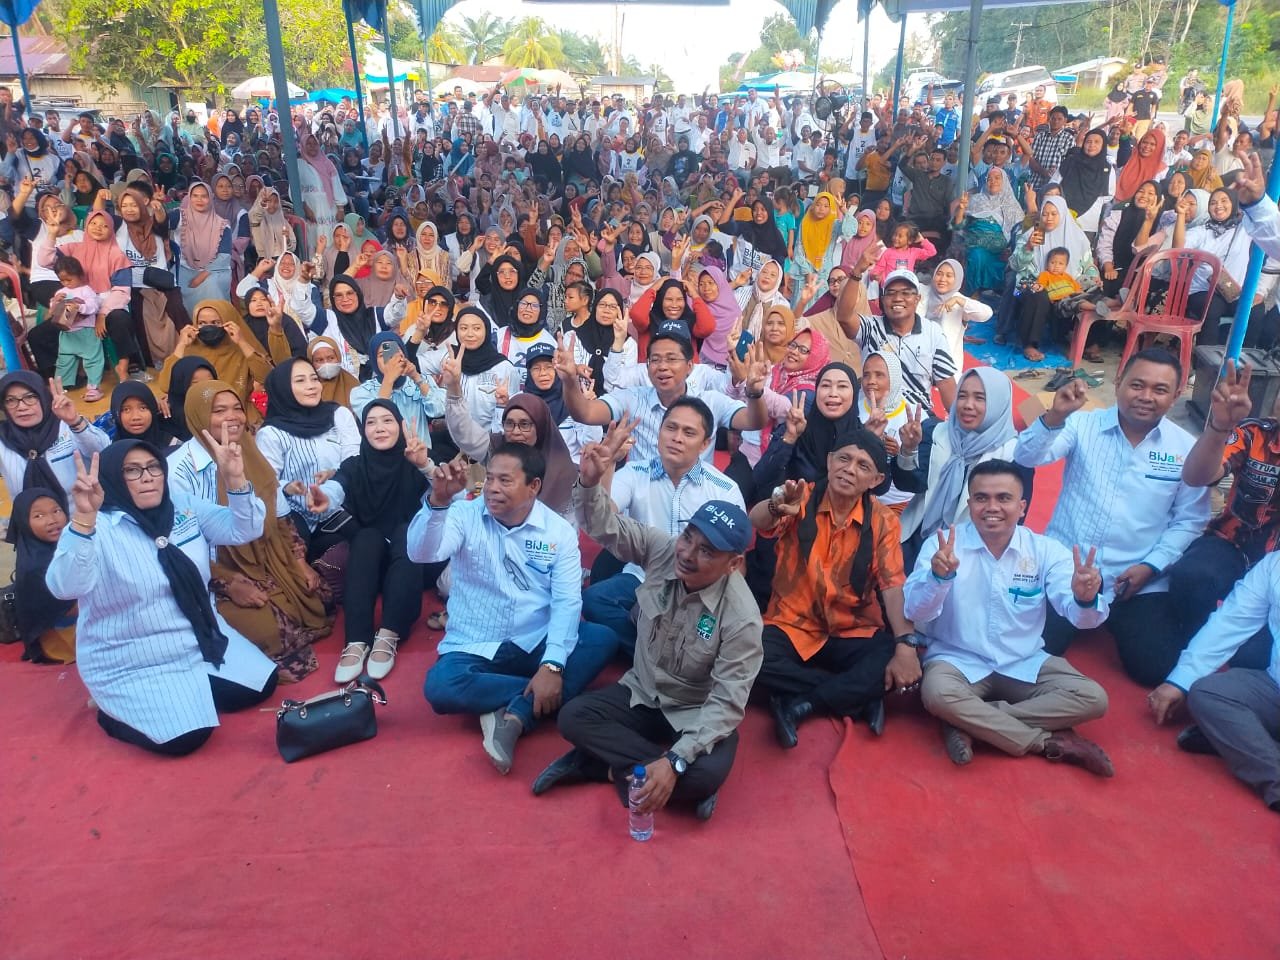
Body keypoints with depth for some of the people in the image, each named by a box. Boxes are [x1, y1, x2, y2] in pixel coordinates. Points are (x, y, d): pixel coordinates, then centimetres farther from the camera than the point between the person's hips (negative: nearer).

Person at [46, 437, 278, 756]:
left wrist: (235, 479, -25)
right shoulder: (95, 529, -18)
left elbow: (243, 530, -7)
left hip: (202, 642, 7)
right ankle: (117, 713, 7)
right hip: (132, 667, -7)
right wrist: (84, 517, -49)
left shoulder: (186, 508, 0)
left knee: (262, 686, 3)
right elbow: (65, 587, -35)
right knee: (185, 737, -21)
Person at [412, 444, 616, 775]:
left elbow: (567, 602, -11)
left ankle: (516, 715, -26)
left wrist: (552, 665, -25)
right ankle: (535, 698, -15)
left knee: (602, 640, -25)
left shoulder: (558, 532, -4)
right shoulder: (464, 514, -5)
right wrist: (438, 501, -39)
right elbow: (421, 554, -21)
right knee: (440, 686, -32)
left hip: (536, 645, 1)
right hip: (474, 649, -1)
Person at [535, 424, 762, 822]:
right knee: (573, 717, -17)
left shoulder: (741, 618, -26)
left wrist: (675, 761, -35)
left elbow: (727, 703, -26)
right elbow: (605, 526, -14)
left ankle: (620, 768, -9)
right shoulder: (663, 549, -15)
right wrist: (590, 481, -37)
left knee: (709, 772, -32)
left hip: (698, 714, -4)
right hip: (642, 694, 4)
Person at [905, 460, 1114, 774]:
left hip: (1025, 664, 3)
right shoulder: (945, 545, -9)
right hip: (958, 660, -3)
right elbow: (914, 613, -20)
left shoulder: (1045, 550, -3)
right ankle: (1050, 742, -17)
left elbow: (1077, 615, -15)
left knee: (1093, 698, -18)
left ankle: (969, 723, -17)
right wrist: (938, 577, -41)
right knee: (938, 694, -34)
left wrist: (1085, 598, -40)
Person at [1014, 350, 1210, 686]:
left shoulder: (1186, 449, 2)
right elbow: (1028, 457, -15)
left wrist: (1152, 566, -7)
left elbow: (1189, 520, 6)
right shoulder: (1083, 425, -2)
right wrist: (1055, 416, -33)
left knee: (1157, 668, -10)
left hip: (1139, 579, 2)